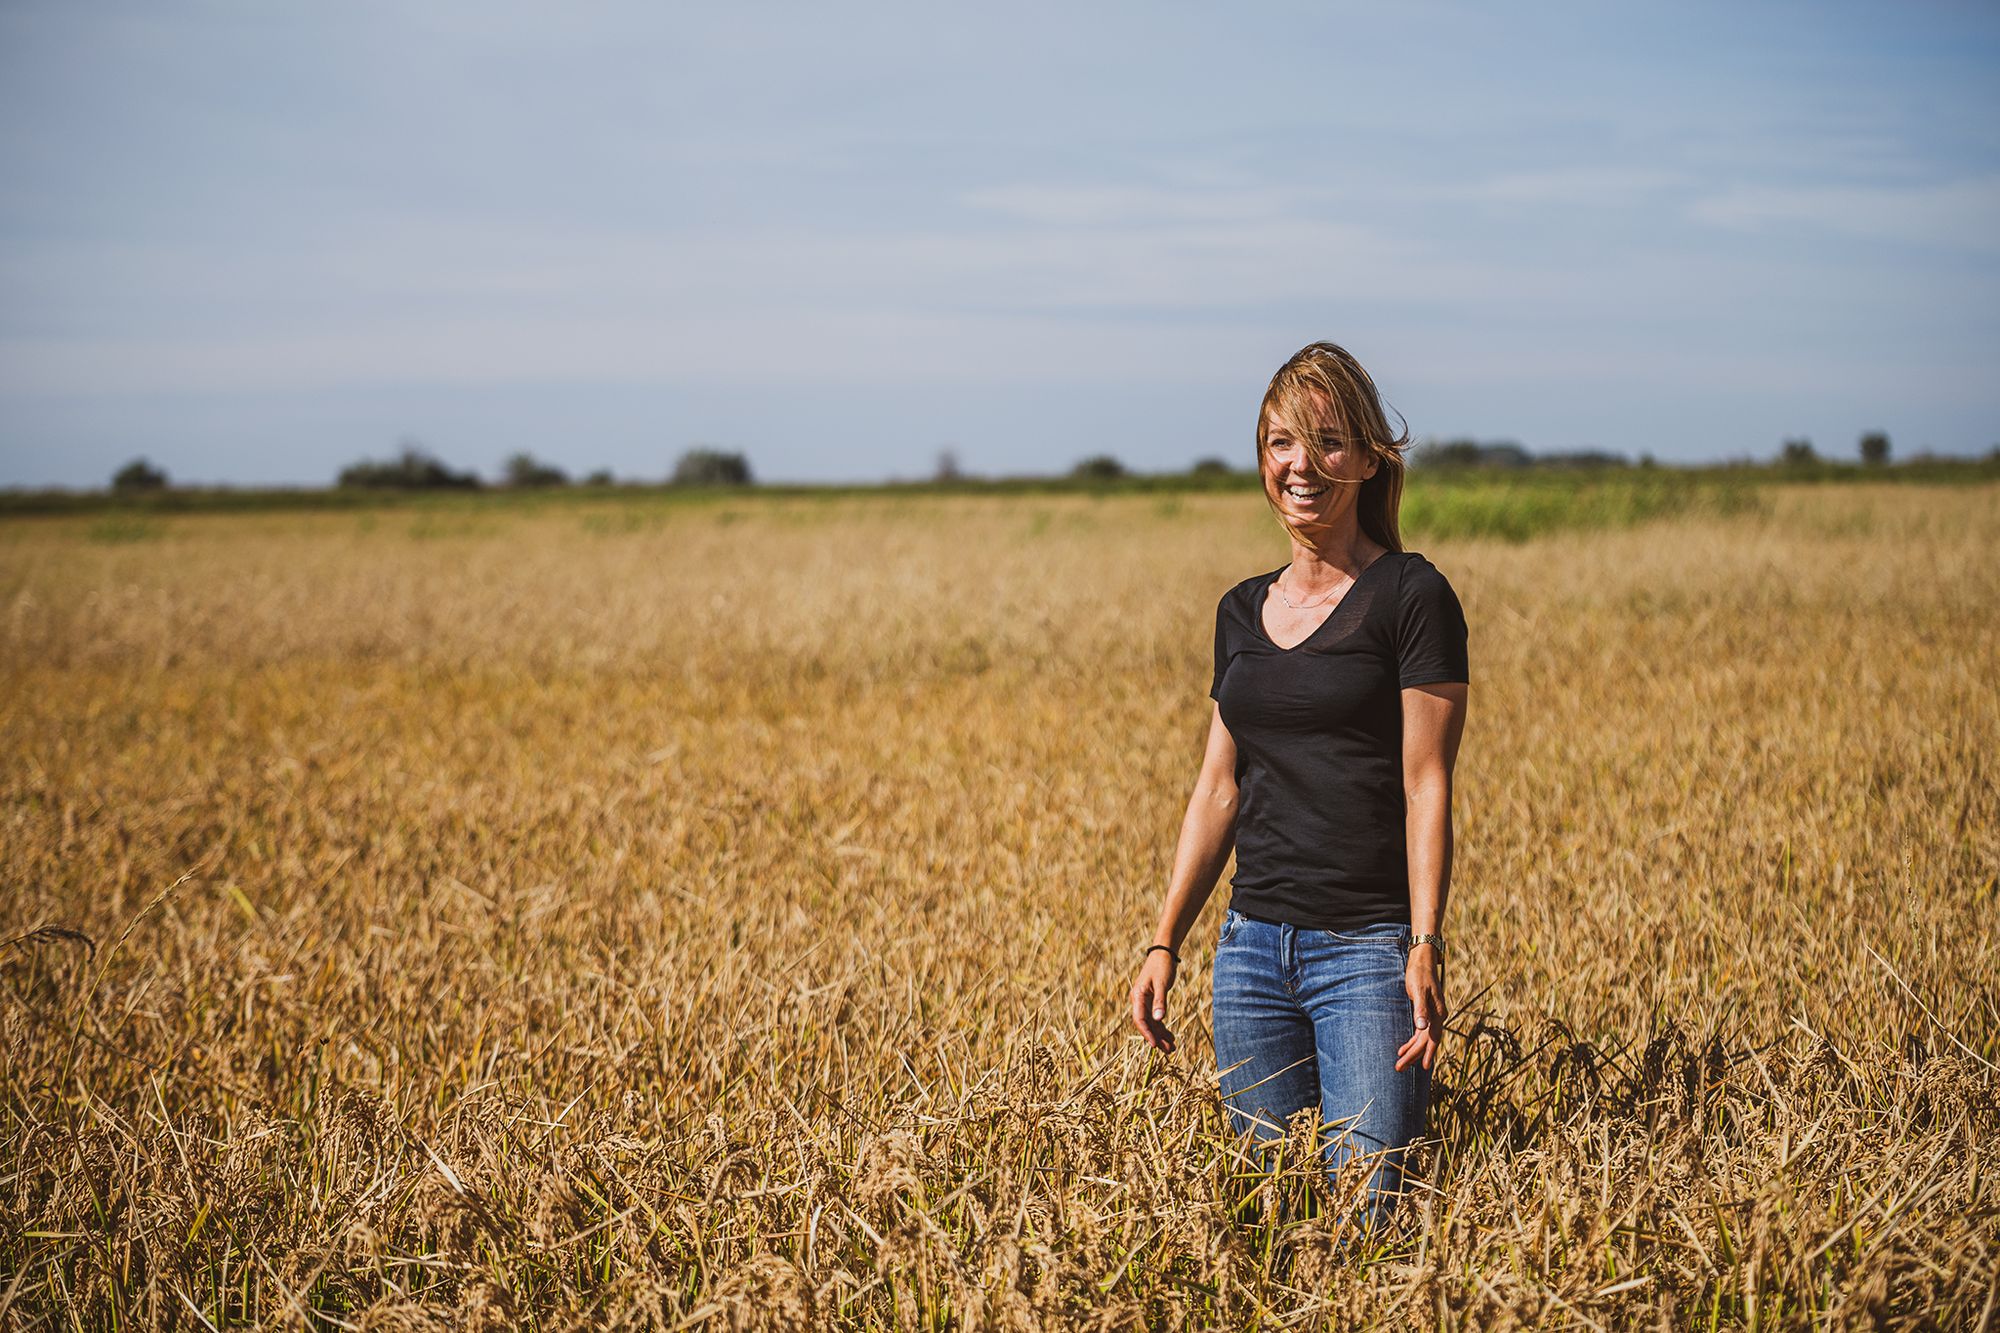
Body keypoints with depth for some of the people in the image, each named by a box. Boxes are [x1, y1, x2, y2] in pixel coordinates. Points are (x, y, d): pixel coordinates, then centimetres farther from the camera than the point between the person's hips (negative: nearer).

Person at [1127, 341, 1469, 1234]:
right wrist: (1164, 942, 10)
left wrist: (1426, 946, -18)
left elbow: (1426, 786, -10)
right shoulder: (1242, 612, 13)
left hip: (1368, 948, -6)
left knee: (1365, 1206, -9)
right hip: (1253, 945, 6)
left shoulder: (1410, 597, -5)